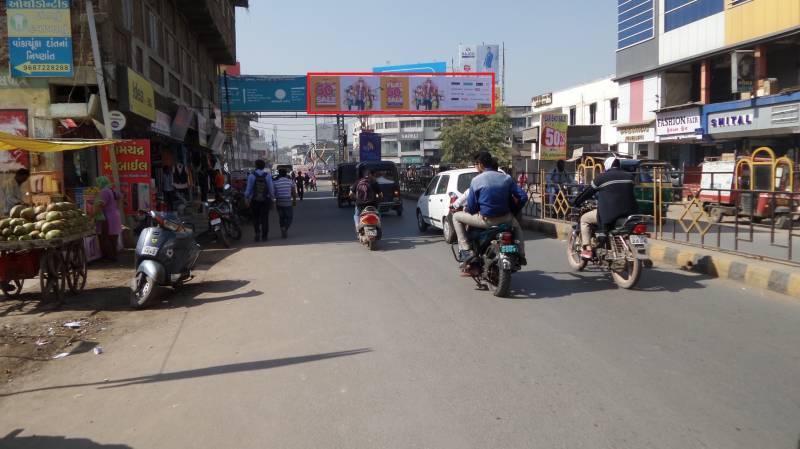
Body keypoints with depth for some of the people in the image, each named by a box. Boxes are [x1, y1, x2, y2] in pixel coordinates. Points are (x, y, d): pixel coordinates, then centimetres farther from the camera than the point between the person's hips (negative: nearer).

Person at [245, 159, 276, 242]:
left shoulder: (251, 176, -7)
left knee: (256, 217, 12)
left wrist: (246, 198, 4)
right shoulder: (267, 175, -3)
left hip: (254, 200, -1)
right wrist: (272, 198, 8)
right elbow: (271, 188, -2)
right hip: (265, 200, 1)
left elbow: (248, 189, -6)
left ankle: (257, 232, -4)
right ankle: (264, 236, 6)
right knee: (264, 218, 7)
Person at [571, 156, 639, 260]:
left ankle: (587, 250, 2)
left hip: (609, 213, -5)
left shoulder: (602, 177, 1)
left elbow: (588, 192, 8)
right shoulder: (629, 176, 14)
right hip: (629, 212, 5)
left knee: (584, 219, 13)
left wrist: (576, 203, 22)